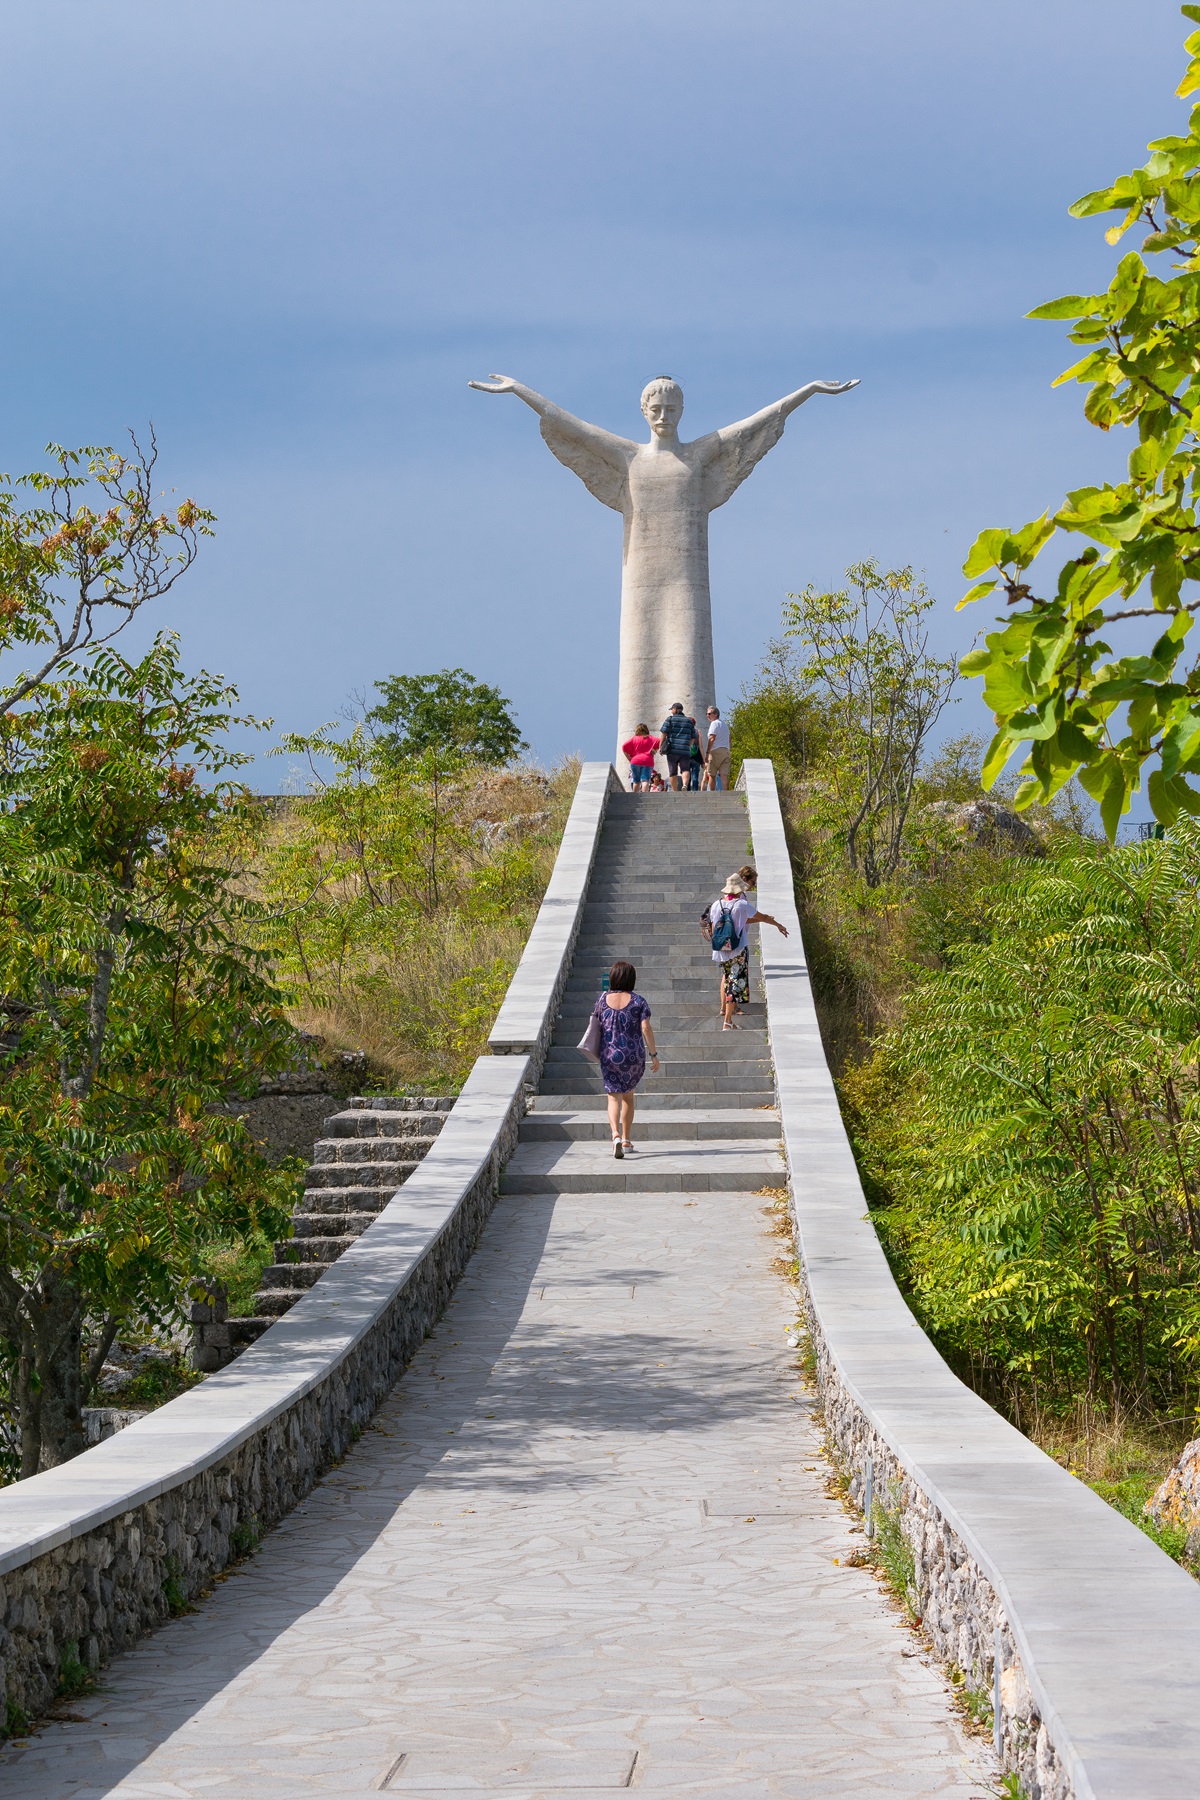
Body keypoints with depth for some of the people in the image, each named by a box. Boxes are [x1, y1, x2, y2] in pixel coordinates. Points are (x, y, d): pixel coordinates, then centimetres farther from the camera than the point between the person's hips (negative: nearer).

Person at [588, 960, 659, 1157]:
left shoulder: (603, 999, 0)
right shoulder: (638, 1001, -6)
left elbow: (596, 1025, 9)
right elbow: (645, 1028, -12)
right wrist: (654, 1054, -5)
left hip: (609, 1056, 0)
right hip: (634, 1056, 0)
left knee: (614, 1098, -1)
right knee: (628, 1097, 18)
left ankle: (616, 1135, -27)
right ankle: (626, 1140, 25)